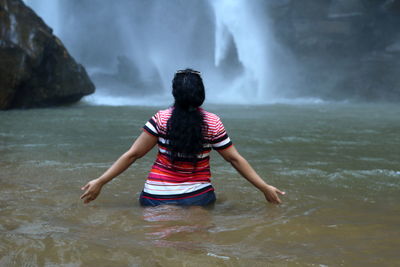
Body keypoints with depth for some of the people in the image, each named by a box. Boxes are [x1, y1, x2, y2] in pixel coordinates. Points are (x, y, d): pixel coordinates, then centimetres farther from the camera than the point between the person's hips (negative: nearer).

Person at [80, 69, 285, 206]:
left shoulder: (161, 119, -3)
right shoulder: (212, 123, -1)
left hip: (156, 199, -1)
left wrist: (100, 182, 3)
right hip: (198, 198, 1)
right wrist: (265, 188, 10)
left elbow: (133, 154, -3)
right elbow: (235, 159, 2)